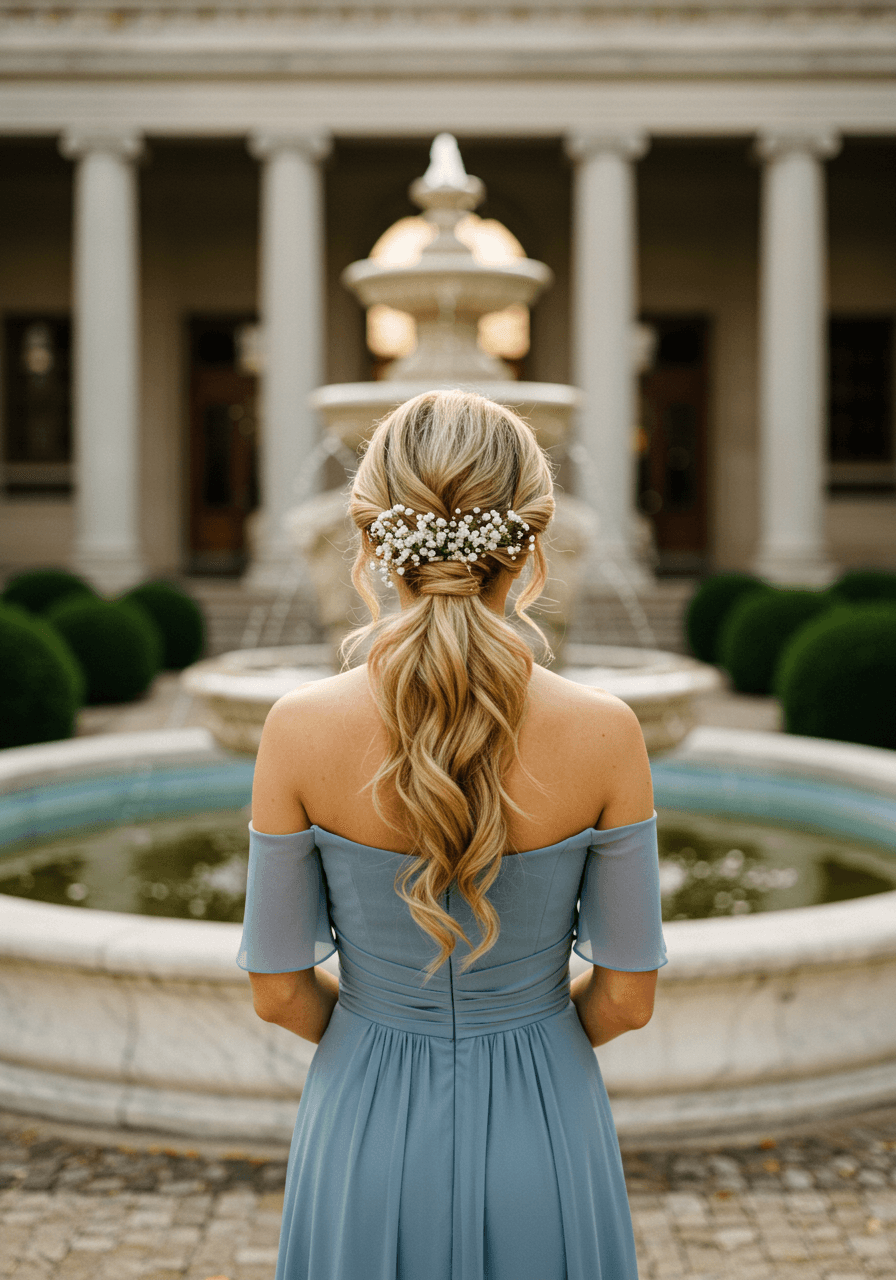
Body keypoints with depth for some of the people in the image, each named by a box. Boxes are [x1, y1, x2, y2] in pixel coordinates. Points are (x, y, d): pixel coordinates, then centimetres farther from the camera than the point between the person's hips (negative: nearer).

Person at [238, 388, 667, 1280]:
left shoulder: (300, 730, -19)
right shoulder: (605, 734, -20)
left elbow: (278, 989, -8)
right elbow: (627, 997, -9)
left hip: (370, 1132, 0)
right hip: (541, 1131, 0)